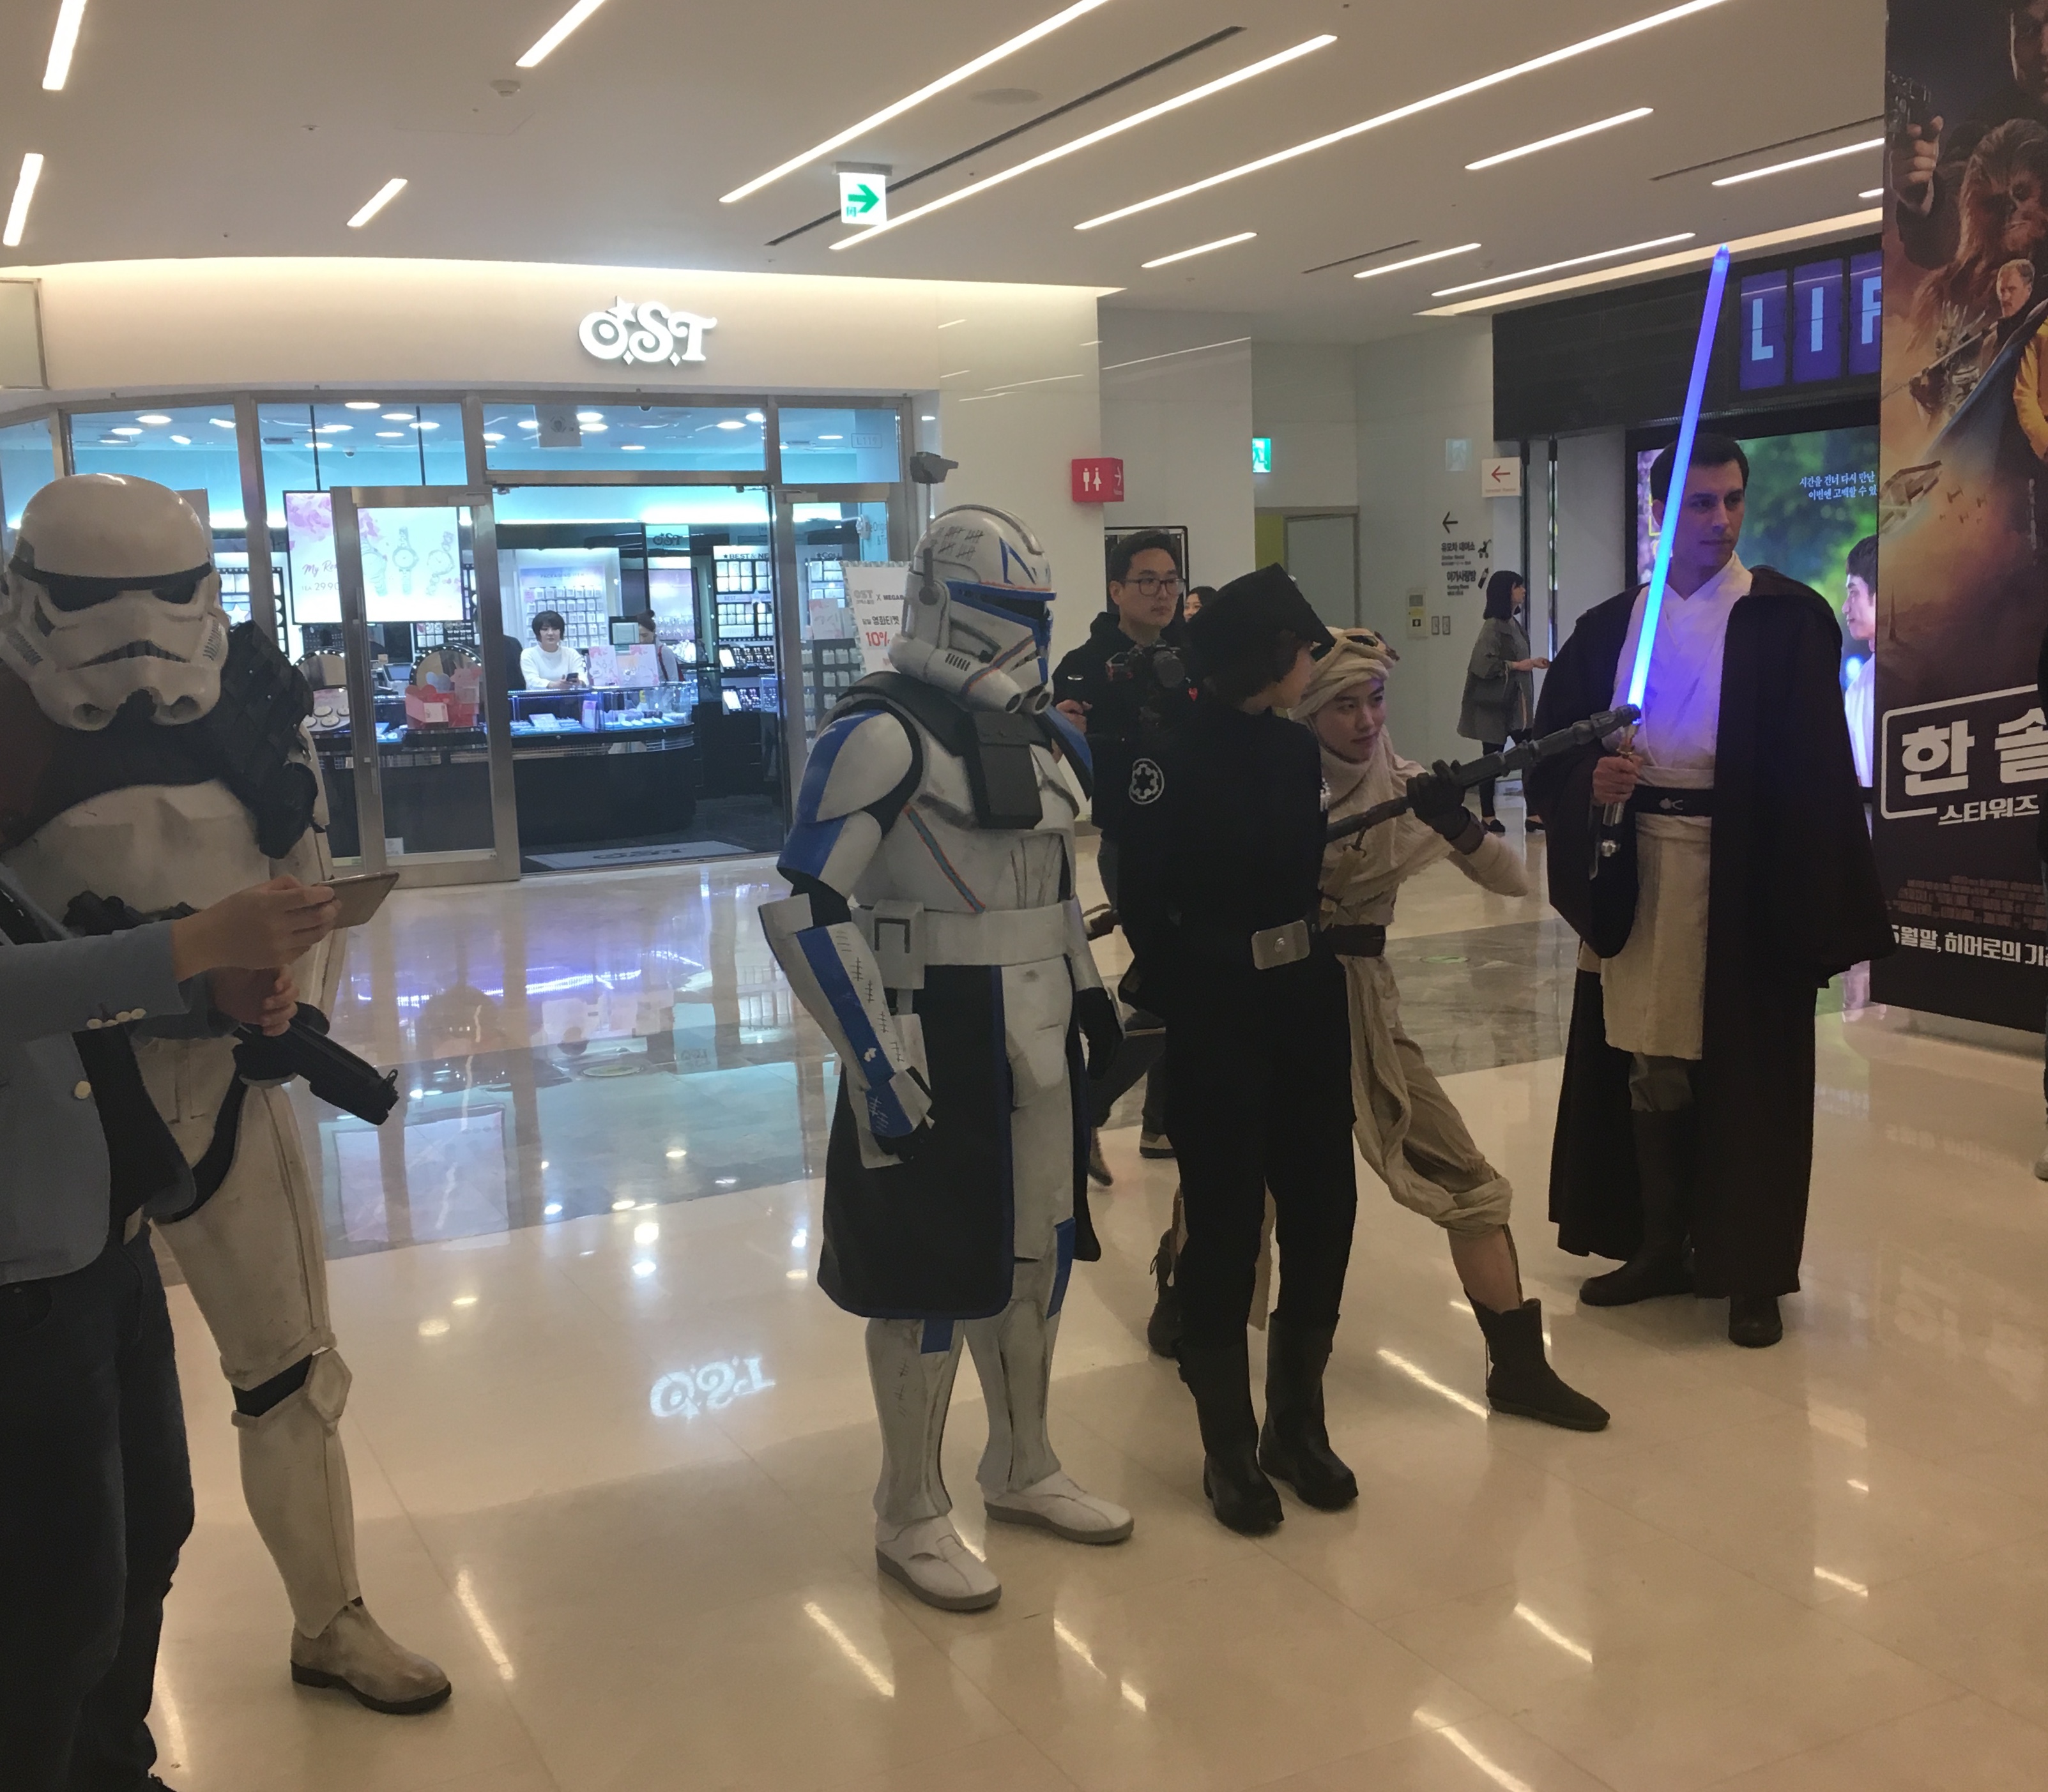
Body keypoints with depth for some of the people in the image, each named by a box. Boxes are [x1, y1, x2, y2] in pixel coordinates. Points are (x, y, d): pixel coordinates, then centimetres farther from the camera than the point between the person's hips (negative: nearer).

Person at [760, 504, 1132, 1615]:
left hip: (1035, 1044, 8)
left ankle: (1022, 1469, 39)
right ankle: (911, 1520, 23)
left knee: (1036, 1253, 18)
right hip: (934, 1048, -8)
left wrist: (1089, 994, 18)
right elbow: (808, 912, -20)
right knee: (933, 1276, 4)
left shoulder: (1035, 730, 10)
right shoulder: (883, 735, -16)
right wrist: (878, 1060, -21)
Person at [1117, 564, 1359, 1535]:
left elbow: (1307, 867, 11)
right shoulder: (1172, 760, -11)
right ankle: (1229, 1448, 19)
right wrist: (1231, 967, -13)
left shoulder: (1297, 747, 8)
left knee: (1322, 1210, 9)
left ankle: (1297, 1424, 27)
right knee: (1226, 1225, 3)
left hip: (1308, 1006, 6)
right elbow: (1145, 899, -13)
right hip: (1215, 1019, -6)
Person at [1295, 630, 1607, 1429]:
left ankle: (1519, 1367, 10)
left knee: (1471, 1183, -1)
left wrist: (1456, 825, -23)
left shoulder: (1404, 785, -1)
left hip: (1358, 1006, 3)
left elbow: (1513, 881, -4)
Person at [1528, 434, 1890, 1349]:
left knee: (1744, 1074, 4)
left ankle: (1752, 1271, 17)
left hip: (1746, 876, -3)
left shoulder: (1789, 618, -4)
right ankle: (1660, 1246, 26)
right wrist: (1590, 778, -16)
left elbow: (1817, 768, -9)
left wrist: (1817, 906, -16)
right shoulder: (1611, 626, 8)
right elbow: (1551, 749, 7)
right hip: (1638, 869, 4)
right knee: (1649, 1071, 10)